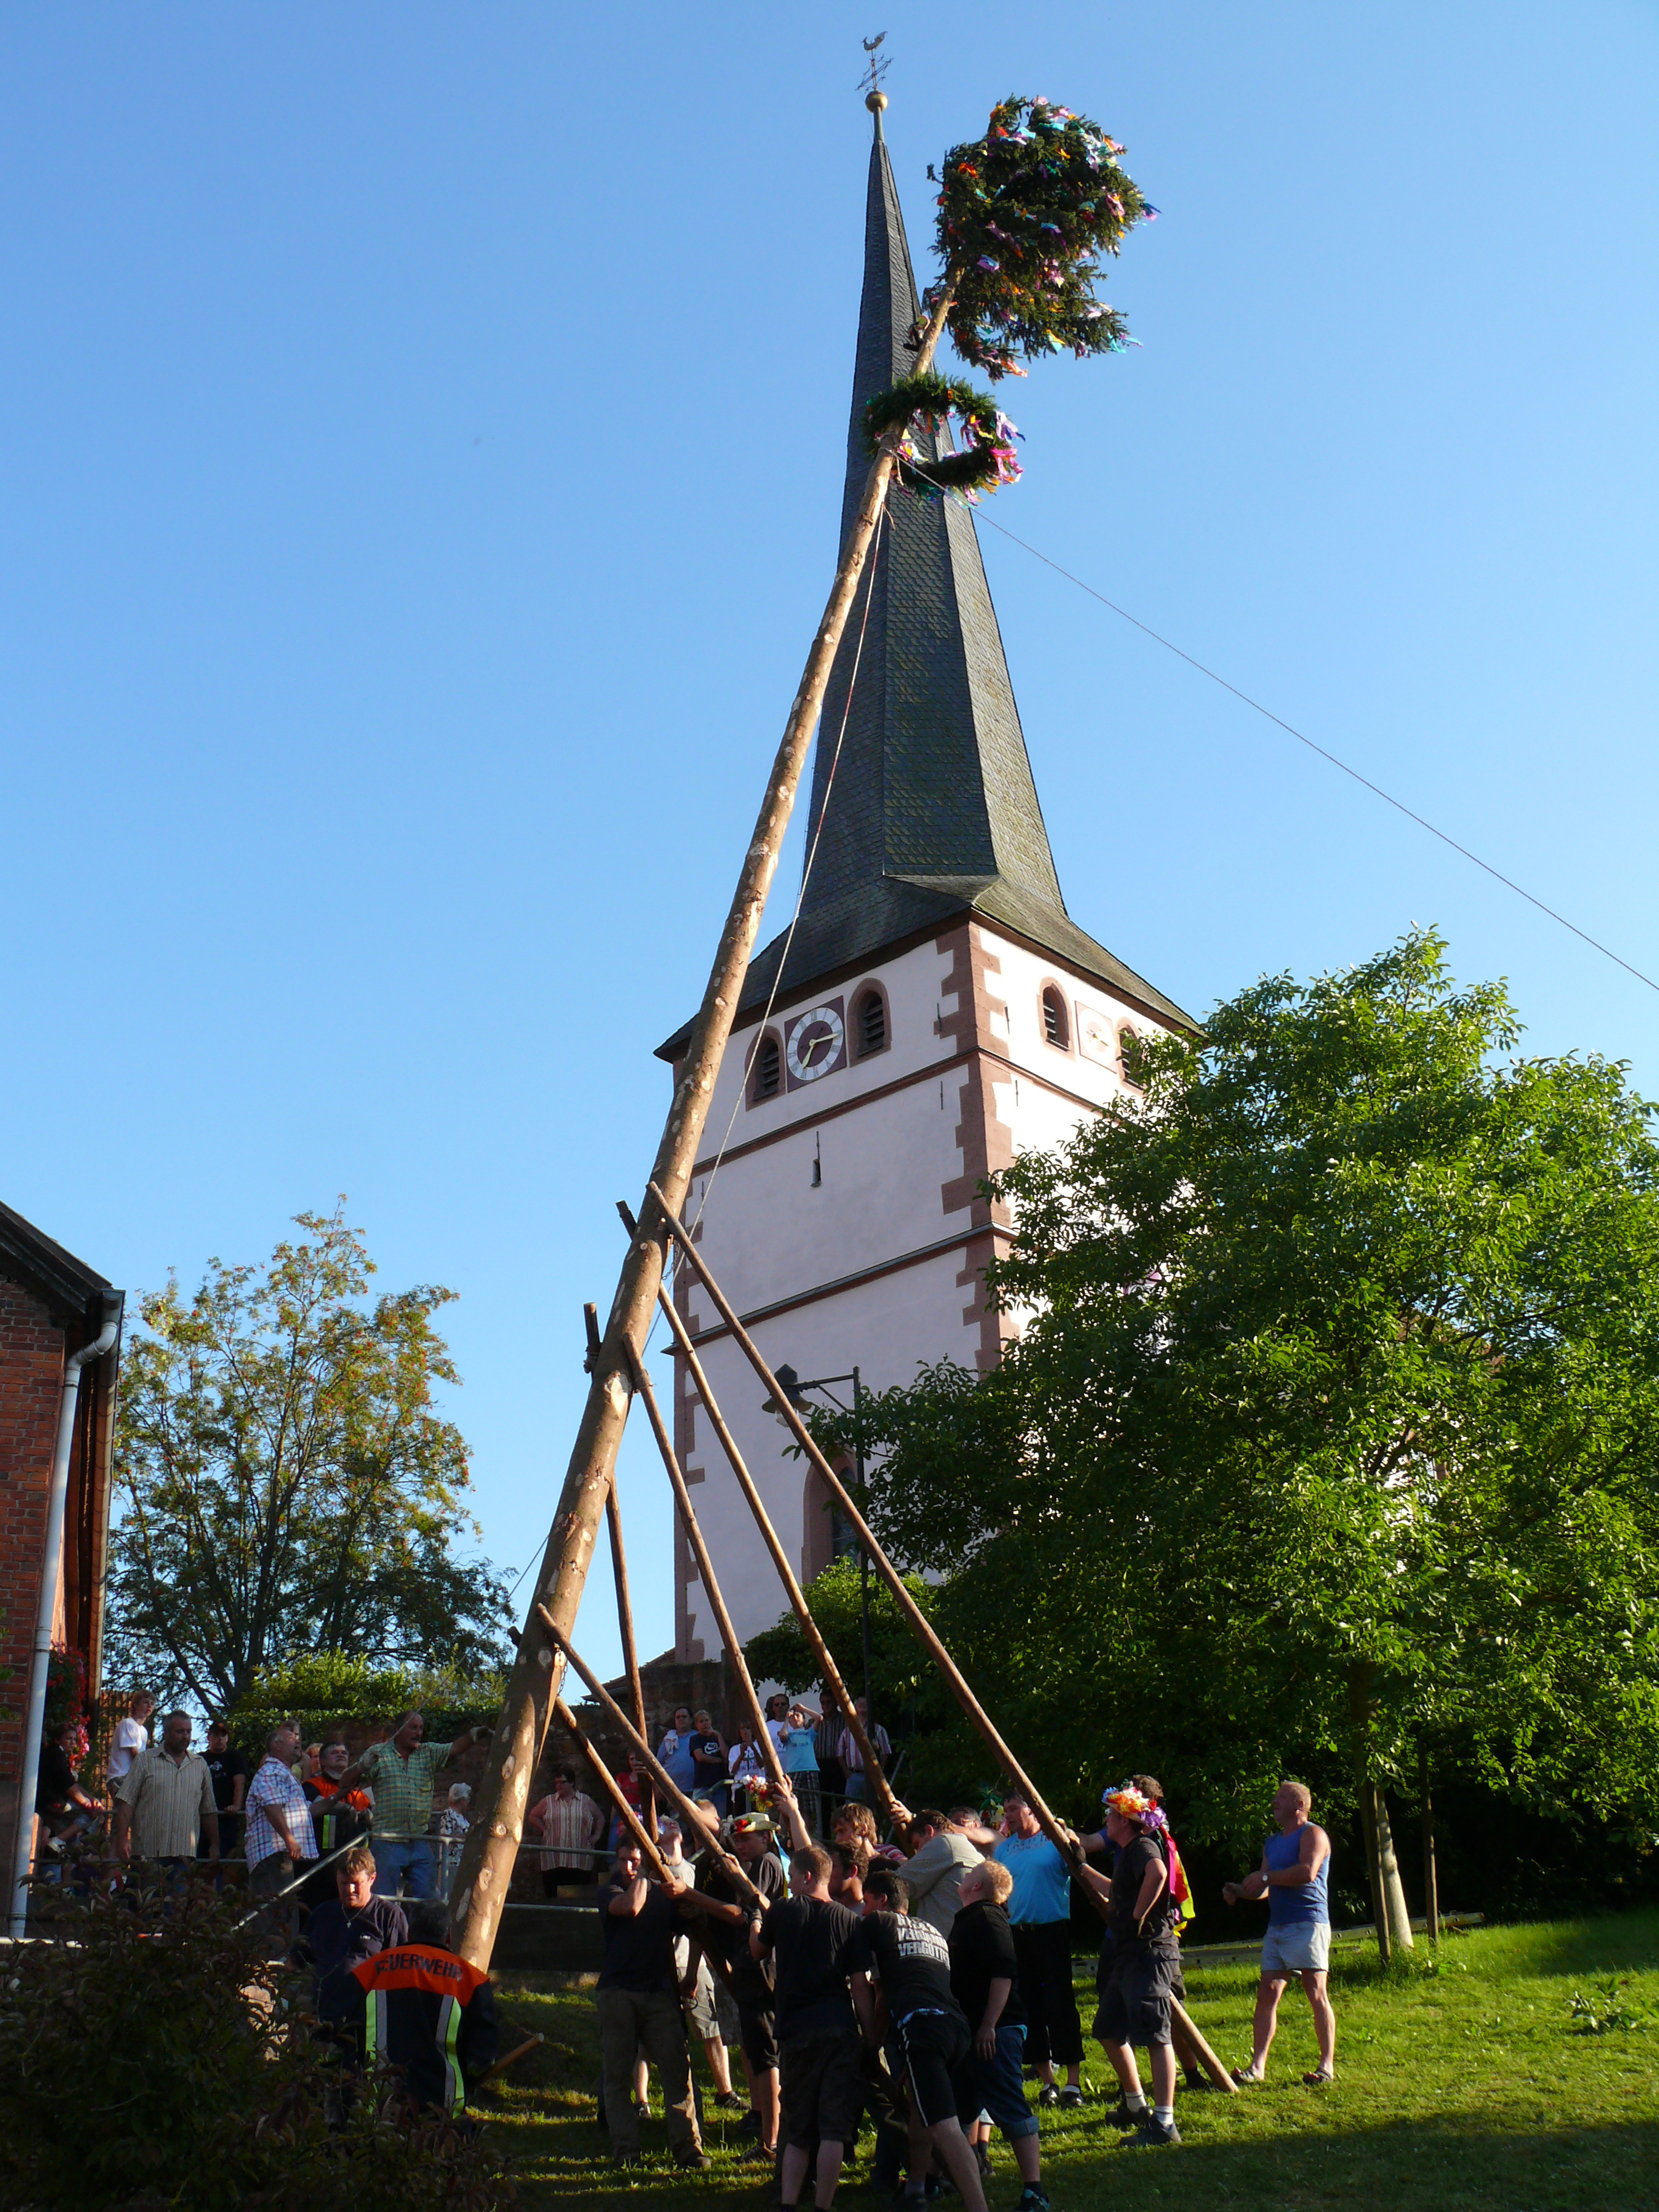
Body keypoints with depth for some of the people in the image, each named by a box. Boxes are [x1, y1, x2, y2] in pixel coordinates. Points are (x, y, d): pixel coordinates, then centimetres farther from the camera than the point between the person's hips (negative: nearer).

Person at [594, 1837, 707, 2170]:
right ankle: (625, 2151, 7)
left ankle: (687, 2146, 0)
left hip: (660, 1992, 1)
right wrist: (643, 1877, -6)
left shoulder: (665, 1893, 12)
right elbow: (631, 1906, -18)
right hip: (618, 1992, -1)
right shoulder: (609, 1891, 4)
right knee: (618, 2076, 0)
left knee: (677, 2070, -5)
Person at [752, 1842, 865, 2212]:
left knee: (797, 2129, 13)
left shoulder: (782, 1911, 2)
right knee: (834, 2128, 1)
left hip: (796, 2029, 1)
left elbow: (757, 1951, 21)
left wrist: (755, 1927, 41)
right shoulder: (849, 1920, 3)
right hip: (840, 2029, 0)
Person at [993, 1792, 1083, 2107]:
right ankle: (1047, 2081, 17)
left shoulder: (1054, 1840, -3)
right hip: (1018, 1934, 5)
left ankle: (1074, 2082, 0)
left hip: (1053, 1930, -5)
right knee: (1030, 2007, 7)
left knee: (1060, 2004, -6)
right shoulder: (1003, 1849, 12)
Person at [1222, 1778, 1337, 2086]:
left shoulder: (1312, 1834, -3)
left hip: (1307, 1925, -8)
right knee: (1267, 1994, 1)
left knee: (1317, 1994, -6)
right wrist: (1241, 1892, 2)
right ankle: (1257, 2067, 0)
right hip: (1277, 1926, 8)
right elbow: (1265, 1887, 22)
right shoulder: (1272, 1843, 23)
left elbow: (1307, 1872, -19)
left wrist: (1265, 1877, -11)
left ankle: (1327, 2066, 0)